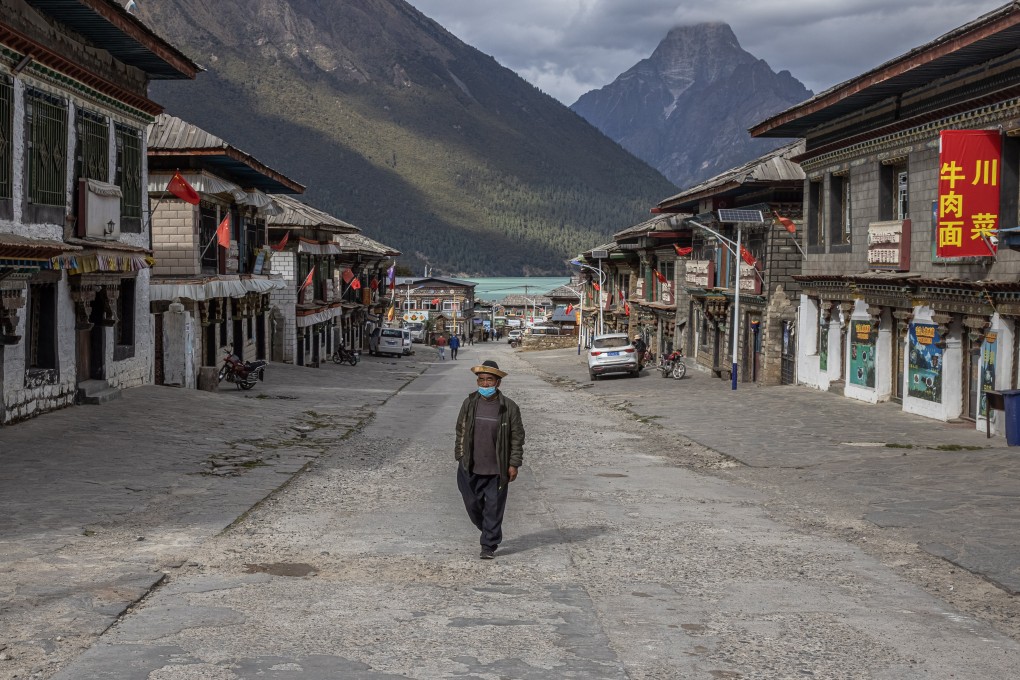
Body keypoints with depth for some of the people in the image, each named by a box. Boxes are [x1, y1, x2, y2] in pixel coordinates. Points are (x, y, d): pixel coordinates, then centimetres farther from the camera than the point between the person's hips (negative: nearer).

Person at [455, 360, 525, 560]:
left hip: (497, 469, -3)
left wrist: (514, 464, -5)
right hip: (471, 468, 3)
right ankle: (490, 532, 36)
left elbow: (517, 437, -2)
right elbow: (460, 431, 10)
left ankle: (489, 546, 12)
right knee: (472, 504, 11)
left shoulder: (509, 407, -7)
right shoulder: (469, 403, 1)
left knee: (494, 508, 2)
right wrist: (460, 457, 8)